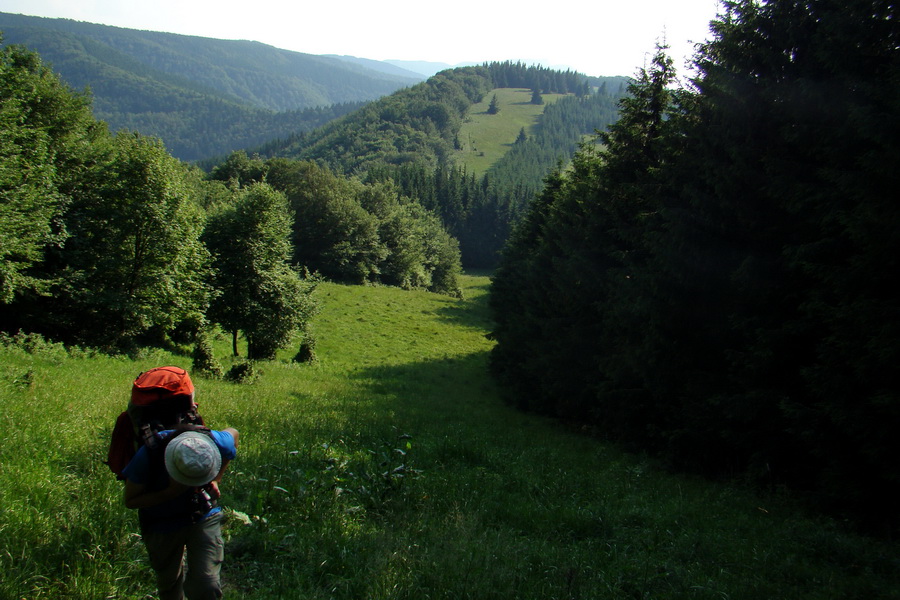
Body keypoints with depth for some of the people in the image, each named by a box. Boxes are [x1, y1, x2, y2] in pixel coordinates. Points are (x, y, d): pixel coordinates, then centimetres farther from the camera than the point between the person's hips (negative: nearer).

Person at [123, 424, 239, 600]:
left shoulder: (214, 442, -27)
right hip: (161, 524, 0)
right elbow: (130, 501, -17)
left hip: (203, 515, 0)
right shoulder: (148, 455, -32)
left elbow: (233, 433, -1)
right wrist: (170, 493, -32)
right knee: (169, 584, 20)